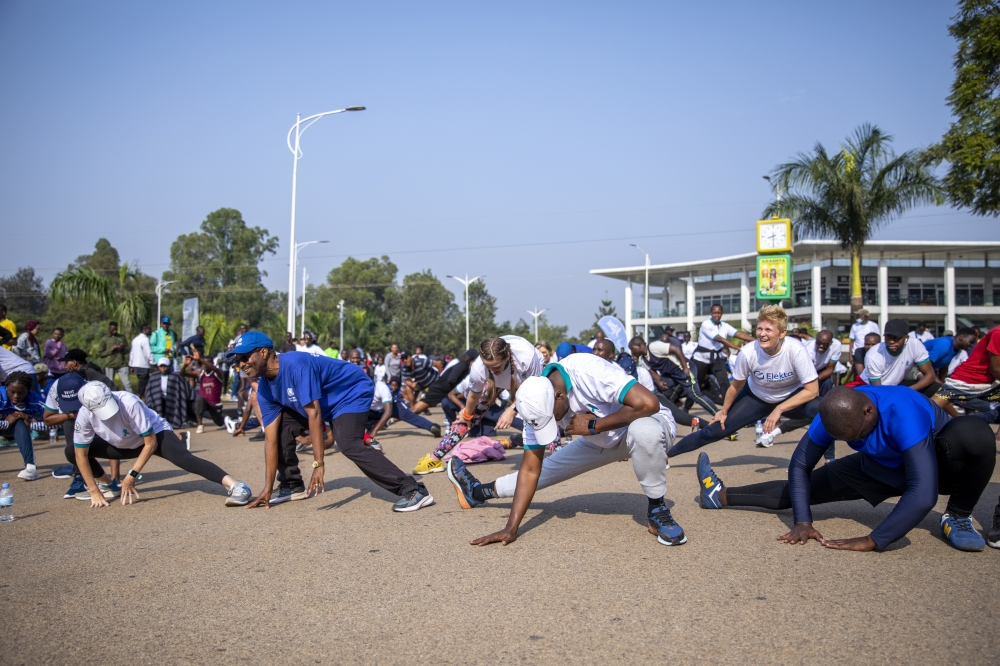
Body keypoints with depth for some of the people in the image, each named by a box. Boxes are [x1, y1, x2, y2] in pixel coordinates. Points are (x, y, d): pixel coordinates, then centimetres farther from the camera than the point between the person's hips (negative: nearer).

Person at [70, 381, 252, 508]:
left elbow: (150, 443, -26)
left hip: (155, 434, -6)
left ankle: (234, 486, -46)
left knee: (183, 458, -32)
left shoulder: (129, 403, -35)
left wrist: (132, 475, -27)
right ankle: (107, 486, 17)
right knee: (72, 452, -4)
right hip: (124, 445, 6)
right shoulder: (84, 415, -23)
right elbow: (81, 455, -13)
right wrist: (95, 491, -14)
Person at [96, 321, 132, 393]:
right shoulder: (104, 339, 4)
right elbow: (99, 353, 0)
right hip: (110, 366, -1)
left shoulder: (122, 337, 11)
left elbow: (127, 350, 13)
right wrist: (111, 350, -10)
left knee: (127, 384, -3)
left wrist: (122, 349, -7)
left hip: (122, 365, 1)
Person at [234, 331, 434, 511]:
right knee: (282, 428, 0)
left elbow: (313, 413, -35)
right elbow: (271, 439, -6)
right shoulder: (265, 389, -5)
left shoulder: (295, 364, -31)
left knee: (349, 444, -28)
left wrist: (318, 464, -37)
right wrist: (267, 488, -10)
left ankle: (414, 491, -30)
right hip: (324, 403, 9)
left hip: (353, 393, -9)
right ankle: (292, 486, 19)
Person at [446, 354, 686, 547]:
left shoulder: (588, 372, -38)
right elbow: (530, 469, -14)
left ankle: (656, 512, -17)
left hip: (647, 426, -6)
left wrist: (593, 425, -34)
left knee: (643, 431, -40)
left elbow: (648, 404, -45)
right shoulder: (538, 406, -18)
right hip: (602, 441, 6)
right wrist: (511, 528, -21)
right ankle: (479, 492, 30)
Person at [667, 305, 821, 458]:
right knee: (715, 430, -5)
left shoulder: (795, 350, -32)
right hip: (757, 397, 1)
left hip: (792, 397, -1)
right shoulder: (748, 352, -28)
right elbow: (736, 386, -9)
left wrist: (779, 409, -30)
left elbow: (812, 390, -24)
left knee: (821, 409, -34)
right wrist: (724, 412, 5)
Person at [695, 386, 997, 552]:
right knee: (798, 489, -4)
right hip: (881, 469, 4)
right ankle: (721, 495, 16)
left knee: (974, 432, -37)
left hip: (938, 465, -4)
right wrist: (803, 521, -26)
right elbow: (800, 465, -15)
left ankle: (958, 516, -14)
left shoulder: (902, 413, -41)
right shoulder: (834, 415, -24)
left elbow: (923, 492, -46)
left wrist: (873, 541, -45)